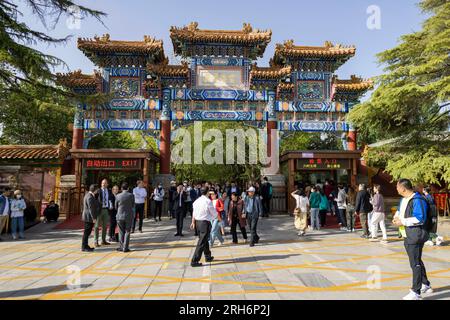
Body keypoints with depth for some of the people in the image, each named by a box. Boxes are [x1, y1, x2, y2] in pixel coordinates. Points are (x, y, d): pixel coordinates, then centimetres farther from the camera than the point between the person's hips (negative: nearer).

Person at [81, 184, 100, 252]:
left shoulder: (88, 195, 13)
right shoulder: (90, 197, -20)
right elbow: (91, 208, -23)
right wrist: (94, 218, -21)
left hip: (88, 217, 10)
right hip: (89, 217, -10)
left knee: (87, 232, 14)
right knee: (87, 232, -4)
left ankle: (85, 246, 21)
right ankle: (84, 247, 2)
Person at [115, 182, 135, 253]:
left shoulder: (118, 196, -6)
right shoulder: (131, 195, -9)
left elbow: (116, 207, 5)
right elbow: (133, 206, 1)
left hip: (120, 216, 1)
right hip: (129, 216, -1)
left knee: (121, 232, 13)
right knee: (127, 232, 7)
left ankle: (121, 247, 16)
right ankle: (125, 248, 6)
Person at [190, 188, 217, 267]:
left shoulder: (196, 201, 4)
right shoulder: (208, 201, -16)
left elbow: (194, 213, 13)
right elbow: (214, 213, -7)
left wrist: (193, 222, 26)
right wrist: (216, 217, 15)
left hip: (197, 222, 8)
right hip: (205, 223, -8)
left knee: (205, 240, 23)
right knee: (201, 242, -1)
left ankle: (208, 256, 40)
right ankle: (194, 261, 0)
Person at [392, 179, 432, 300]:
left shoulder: (417, 200, -21)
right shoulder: (403, 199, 10)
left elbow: (420, 219, -26)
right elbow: (400, 210, 24)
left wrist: (403, 222, -22)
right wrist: (396, 217, 3)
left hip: (416, 235, -10)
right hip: (407, 235, 10)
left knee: (415, 263, -4)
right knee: (416, 261, 23)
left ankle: (416, 292, 5)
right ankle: (426, 285, 40)